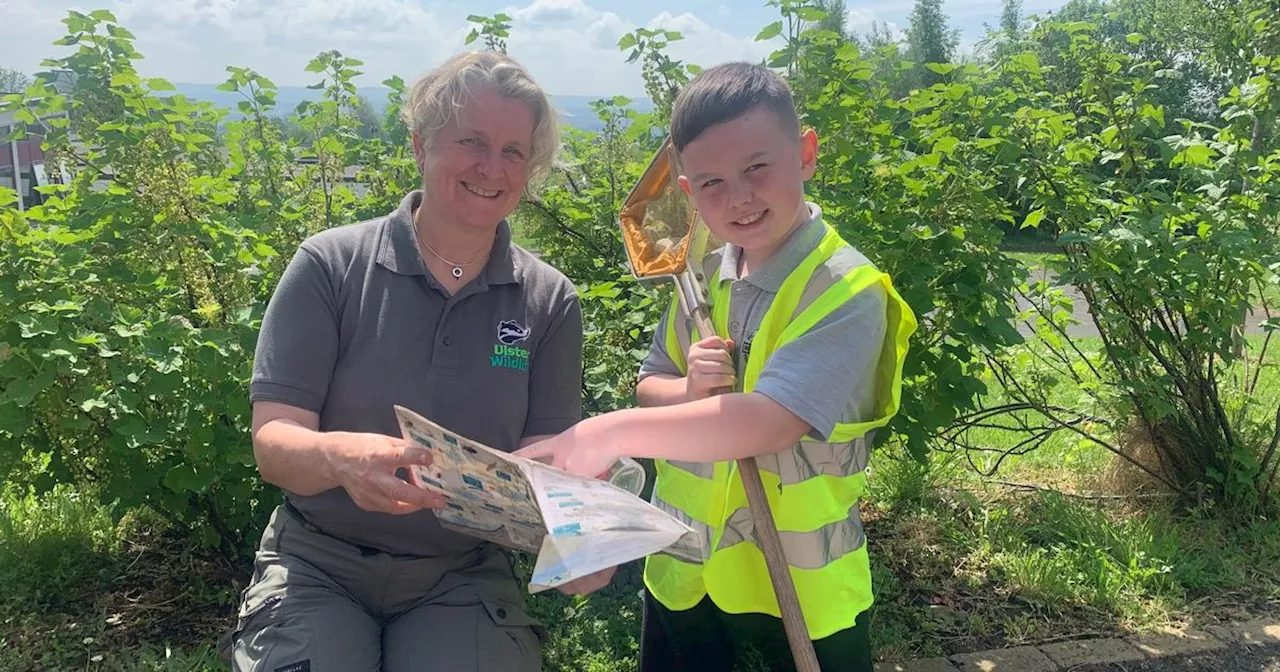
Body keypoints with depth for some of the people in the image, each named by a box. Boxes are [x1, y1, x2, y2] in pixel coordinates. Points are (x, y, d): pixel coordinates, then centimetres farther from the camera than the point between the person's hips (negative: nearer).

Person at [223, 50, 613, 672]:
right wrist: (341, 457, -36)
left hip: (463, 578, 1)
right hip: (319, 566, -1)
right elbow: (273, 443, -13)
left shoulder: (550, 302, -2)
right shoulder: (329, 266, -8)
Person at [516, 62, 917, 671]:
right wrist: (690, 390, -15)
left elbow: (772, 419, -32)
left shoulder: (847, 292, -20)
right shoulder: (702, 275, 0)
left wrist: (615, 434, -37)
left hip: (799, 587, -5)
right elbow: (649, 388, 8)